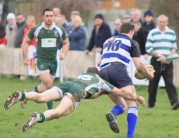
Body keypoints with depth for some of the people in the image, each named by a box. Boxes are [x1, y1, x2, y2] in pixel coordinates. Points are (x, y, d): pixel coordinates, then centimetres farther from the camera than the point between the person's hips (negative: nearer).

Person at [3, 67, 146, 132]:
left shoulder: (81, 75, 45)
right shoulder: (101, 81, 36)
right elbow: (120, 92, 39)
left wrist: (95, 93, 61)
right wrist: (137, 97, 50)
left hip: (65, 84, 5)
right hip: (78, 91, -5)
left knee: (40, 98, -16)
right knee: (58, 113, -26)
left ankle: (19, 95, -43)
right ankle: (38, 117, -55)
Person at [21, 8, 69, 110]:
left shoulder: (60, 30, -1)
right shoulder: (36, 29, -5)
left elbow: (66, 43, 14)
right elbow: (26, 42, 8)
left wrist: (63, 53, -5)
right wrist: (25, 57, 3)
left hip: (53, 61, 4)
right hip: (41, 60, -4)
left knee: (47, 87, 6)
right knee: (48, 84, -20)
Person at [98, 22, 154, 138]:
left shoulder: (108, 41, 29)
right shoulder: (132, 43, 13)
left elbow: (99, 62, 29)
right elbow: (138, 66, 7)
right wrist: (149, 75, 25)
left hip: (103, 72, 6)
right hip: (118, 70, -6)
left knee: (122, 105, 17)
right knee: (133, 104, -5)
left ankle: (112, 114, -19)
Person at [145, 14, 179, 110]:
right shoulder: (152, 33, 0)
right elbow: (148, 48, -4)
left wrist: (170, 56, -6)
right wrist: (159, 56, -15)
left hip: (167, 62, 1)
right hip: (156, 61, -1)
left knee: (169, 83, -10)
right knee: (153, 84, 5)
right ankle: (151, 103, 16)